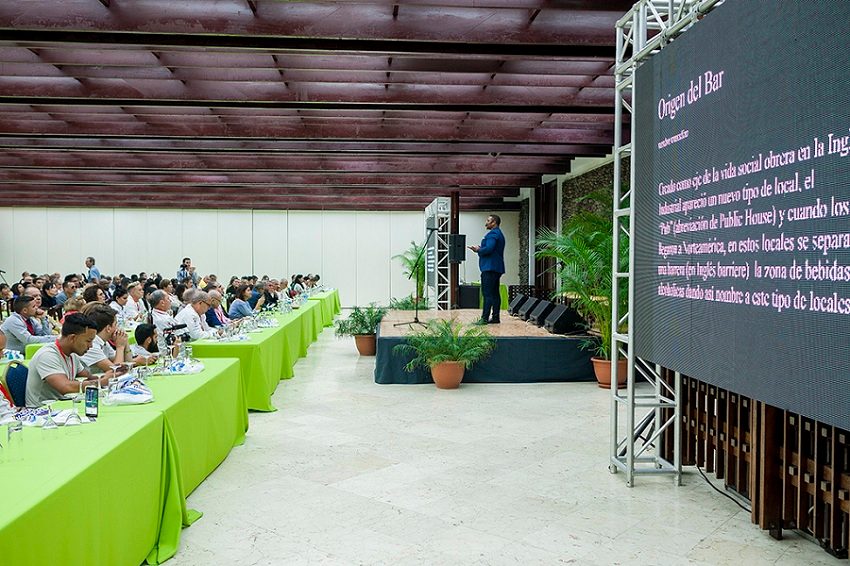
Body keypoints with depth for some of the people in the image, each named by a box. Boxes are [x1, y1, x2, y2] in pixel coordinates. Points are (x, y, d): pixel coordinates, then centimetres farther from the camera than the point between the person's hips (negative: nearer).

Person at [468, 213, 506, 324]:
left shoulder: (493, 234, -11)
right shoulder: (499, 234, 22)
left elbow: (488, 249, -23)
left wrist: (478, 250, -5)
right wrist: (479, 249, 12)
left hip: (490, 268, -10)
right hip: (497, 268, 10)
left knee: (487, 294, -11)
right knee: (494, 293, 10)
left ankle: (485, 318, -13)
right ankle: (495, 317, 12)